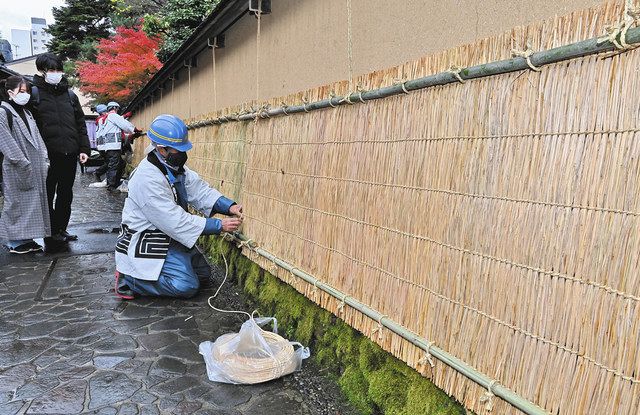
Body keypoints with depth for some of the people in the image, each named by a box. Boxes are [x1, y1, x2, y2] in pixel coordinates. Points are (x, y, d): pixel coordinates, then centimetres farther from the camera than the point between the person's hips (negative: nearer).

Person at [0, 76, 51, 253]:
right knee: (17, 202, -1)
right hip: (18, 169, -8)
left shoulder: (26, 113, 16)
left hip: (36, 167, 8)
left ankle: (26, 238, 20)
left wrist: (44, 159, 7)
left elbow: (36, 137, 17)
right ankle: (15, 242, 10)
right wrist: (23, 164, -18)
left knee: (34, 202, 10)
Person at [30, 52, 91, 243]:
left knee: (66, 194, 12)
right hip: (47, 154, -4)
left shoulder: (70, 95, 14)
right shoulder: (34, 93, 1)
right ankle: (50, 232, 14)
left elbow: (80, 124, 15)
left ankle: (61, 229, 24)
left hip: (70, 154, 4)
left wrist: (84, 148, 6)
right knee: (48, 194, 4)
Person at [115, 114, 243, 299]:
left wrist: (229, 206, -20)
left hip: (170, 238, 9)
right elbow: (175, 221, -30)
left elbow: (200, 190, -2)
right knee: (187, 286, -18)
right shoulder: (147, 178, -28)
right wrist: (219, 225, -29)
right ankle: (129, 279, -3)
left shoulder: (176, 167, 2)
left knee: (203, 274, 13)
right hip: (146, 242, -9)